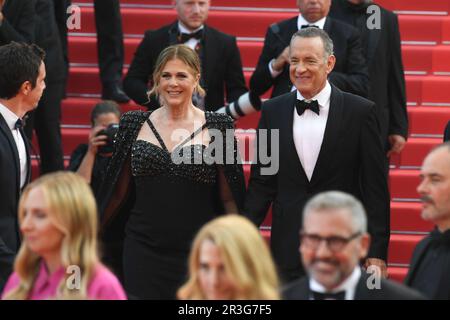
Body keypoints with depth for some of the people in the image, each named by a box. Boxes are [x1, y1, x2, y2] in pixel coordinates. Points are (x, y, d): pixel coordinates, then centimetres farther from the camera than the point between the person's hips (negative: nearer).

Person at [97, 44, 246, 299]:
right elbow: (118, 192, 16)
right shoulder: (135, 125, 8)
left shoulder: (216, 127, 1)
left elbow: (229, 199, 3)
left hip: (197, 252, -2)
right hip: (144, 252, 2)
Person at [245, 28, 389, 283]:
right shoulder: (273, 111, 8)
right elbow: (261, 182, 10)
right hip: (288, 249, 2)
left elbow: (375, 188, -2)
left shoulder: (361, 112, -1)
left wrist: (377, 252, -6)